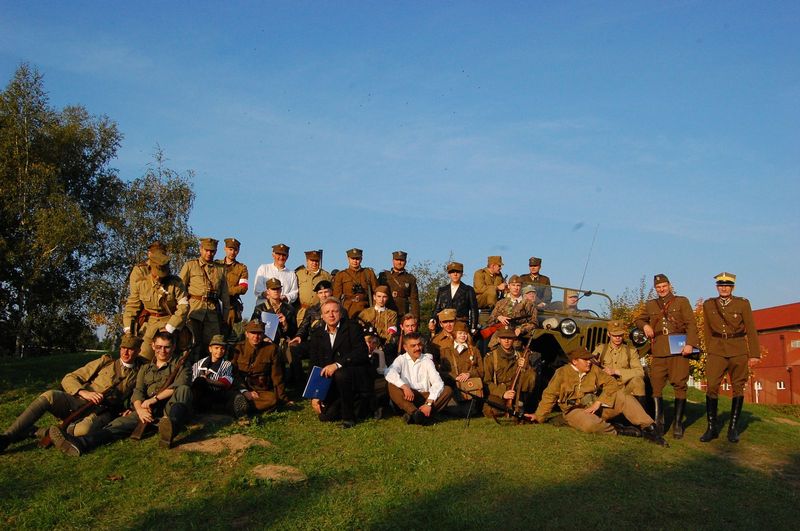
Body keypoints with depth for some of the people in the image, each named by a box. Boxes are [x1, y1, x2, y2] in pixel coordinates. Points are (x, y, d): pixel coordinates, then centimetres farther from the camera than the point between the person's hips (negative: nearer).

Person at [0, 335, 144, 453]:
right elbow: (68, 379, 10)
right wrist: (83, 392, -10)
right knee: (49, 396, -31)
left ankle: (33, 432, -24)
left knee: (85, 429, -39)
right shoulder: (105, 362, 15)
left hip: (101, 413, -1)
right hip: (79, 401, 2)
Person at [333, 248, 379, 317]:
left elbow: (376, 292, 11)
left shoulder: (369, 273, 13)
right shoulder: (340, 275, 10)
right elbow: (336, 295, 8)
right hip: (347, 311, -1)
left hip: (365, 310, 1)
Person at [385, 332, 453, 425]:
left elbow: (438, 383, -8)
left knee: (448, 390, -20)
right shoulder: (401, 359, 5)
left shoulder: (427, 360, 6)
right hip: (407, 398, -1)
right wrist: (404, 386, -34)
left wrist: (429, 403, -23)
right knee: (392, 386, -27)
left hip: (425, 396, 2)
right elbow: (389, 373, -18)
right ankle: (415, 412, -42)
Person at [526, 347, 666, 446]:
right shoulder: (562, 373, -8)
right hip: (575, 410, -4)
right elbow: (549, 395, -6)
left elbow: (611, 383, -1)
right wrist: (539, 416, -9)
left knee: (622, 397, -16)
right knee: (590, 424, -39)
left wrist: (598, 403, -13)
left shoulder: (594, 370, 4)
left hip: (596, 406, 5)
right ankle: (619, 431, -18)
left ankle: (650, 428, -19)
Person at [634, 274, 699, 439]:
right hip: (658, 350, 3)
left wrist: (690, 343, -14)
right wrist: (645, 326, 9)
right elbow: (639, 319, 33)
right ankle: (658, 423, 8)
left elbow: (691, 324, 0)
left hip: (678, 349, -3)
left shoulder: (682, 301, 9)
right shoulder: (650, 305, 19)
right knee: (656, 385, -1)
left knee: (679, 385, -5)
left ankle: (678, 423, 2)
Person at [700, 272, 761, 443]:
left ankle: (733, 428, 12)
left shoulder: (743, 304, 1)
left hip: (738, 350, -1)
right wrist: (709, 351, 11)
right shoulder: (708, 305, 6)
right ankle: (712, 428, -1)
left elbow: (751, 329, 1)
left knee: (738, 388, 3)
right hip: (717, 350, 1)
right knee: (711, 387, -8)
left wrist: (754, 354, -2)